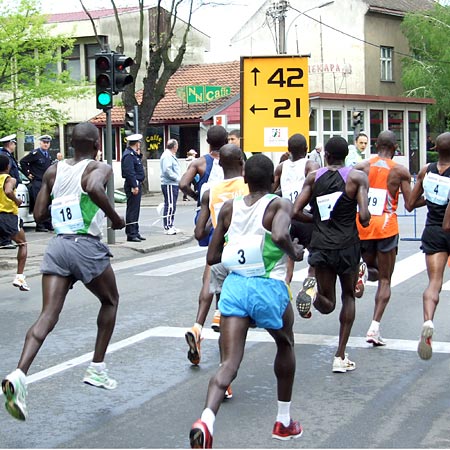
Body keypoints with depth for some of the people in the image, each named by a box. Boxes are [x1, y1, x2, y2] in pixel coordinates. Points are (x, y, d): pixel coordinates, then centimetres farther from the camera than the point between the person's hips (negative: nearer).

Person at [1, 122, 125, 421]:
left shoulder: (54, 171, 12)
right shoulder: (100, 169, -4)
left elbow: (39, 213, 11)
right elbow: (94, 188, -28)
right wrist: (115, 218, -15)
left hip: (57, 246, 4)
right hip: (87, 247, -4)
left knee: (48, 315, -4)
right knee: (110, 301, 23)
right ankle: (97, 369, 23)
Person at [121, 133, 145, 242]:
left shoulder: (133, 154, 16)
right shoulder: (128, 155, -16)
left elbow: (138, 167, 21)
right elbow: (129, 172, -22)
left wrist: (139, 154, 12)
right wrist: (134, 186, -23)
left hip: (137, 184, 10)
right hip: (133, 185, -10)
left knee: (135, 210, 15)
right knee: (132, 210, -7)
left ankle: (135, 232, 22)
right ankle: (131, 234, -5)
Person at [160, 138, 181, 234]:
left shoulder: (171, 156, 21)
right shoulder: (167, 156, -12)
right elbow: (167, 170, -22)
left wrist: (179, 178, 11)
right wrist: (177, 178, -19)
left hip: (174, 184, 11)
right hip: (169, 184, -11)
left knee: (172, 206, 14)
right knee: (169, 205, -11)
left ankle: (170, 226, 21)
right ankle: (167, 227, -11)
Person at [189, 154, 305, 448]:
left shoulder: (229, 208, 9)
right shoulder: (280, 205, -4)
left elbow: (212, 257, 12)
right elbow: (280, 236, -26)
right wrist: (295, 252, -6)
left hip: (234, 286, 3)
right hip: (269, 288, -2)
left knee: (230, 361, -4)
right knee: (285, 346, 25)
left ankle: (206, 419, -32)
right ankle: (284, 421, 34)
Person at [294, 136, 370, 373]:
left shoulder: (313, 177, 3)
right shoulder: (357, 177, -5)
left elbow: (296, 212, -3)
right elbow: (364, 216, -15)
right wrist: (365, 222, 9)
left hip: (320, 245, 2)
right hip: (347, 246, -2)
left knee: (328, 305, 15)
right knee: (348, 296, 20)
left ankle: (315, 295, -22)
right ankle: (340, 357, 14)